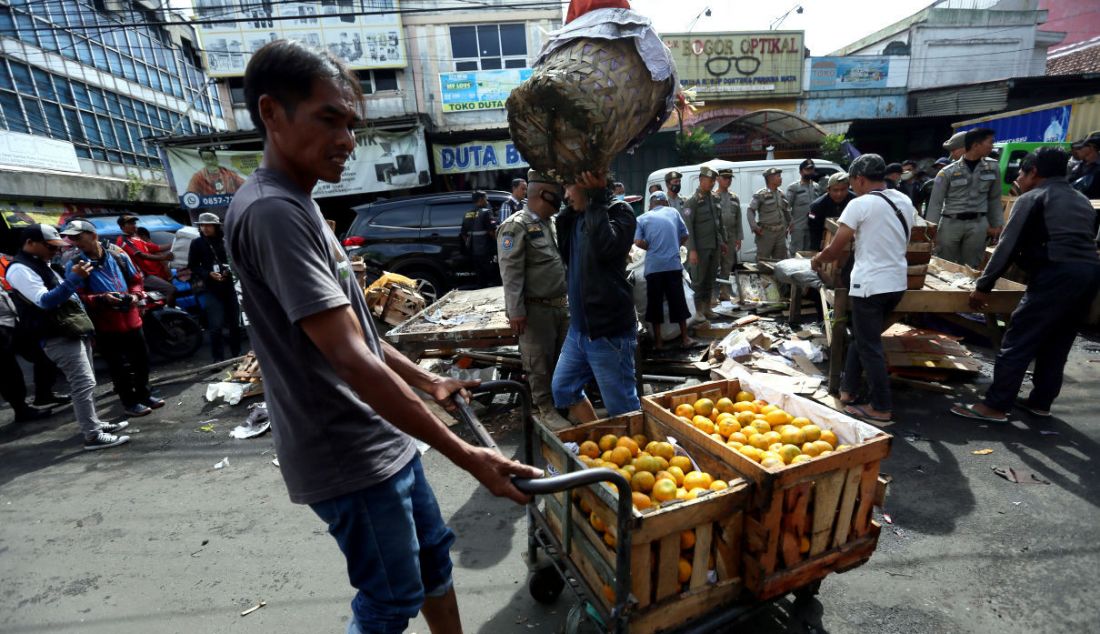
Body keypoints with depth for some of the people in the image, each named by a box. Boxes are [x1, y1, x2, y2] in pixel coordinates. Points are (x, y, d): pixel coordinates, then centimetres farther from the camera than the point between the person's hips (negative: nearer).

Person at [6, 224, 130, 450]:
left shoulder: (41, 265, 19)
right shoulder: (19, 269, -12)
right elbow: (44, 301, -23)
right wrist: (74, 279, -32)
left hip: (75, 332, 10)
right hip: (59, 337, -10)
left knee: (85, 383, 16)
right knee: (84, 383, -13)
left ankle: (94, 422, 25)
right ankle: (93, 436, -11)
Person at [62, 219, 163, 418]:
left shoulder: (118, 255, 3)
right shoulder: (74, 265, -5)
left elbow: (136, 279, 11)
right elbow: (77, 296, -7)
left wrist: (136, 295, -8)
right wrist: (102, 298, -24)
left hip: (131, 319, 3)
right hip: (106, 325, -3)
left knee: (141, 359, 15)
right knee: (120, 366, 3)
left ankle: (144, 394, 33)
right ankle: (130, 402, 17)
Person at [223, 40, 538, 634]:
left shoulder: (299, 208, 12)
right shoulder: (271, 211, -20)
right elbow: (351, 360, -28)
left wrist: (427, 381, 16)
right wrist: (465, 455, -25)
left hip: (383, 438, 9)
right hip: (350, 456, -9)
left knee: (433, 556, 22)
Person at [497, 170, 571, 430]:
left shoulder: (550, 223, 14)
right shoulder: (516, 226, -12)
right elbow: (511, 272, -18)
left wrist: (567, 298, 19)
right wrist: (516, 311, -20)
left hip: (561, 304, 8)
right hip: (536, 309, -8)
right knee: (540, 362, 4)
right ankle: (546, 409, 19)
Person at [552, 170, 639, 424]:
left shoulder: (619, 210, -11)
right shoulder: (577, 216, 12)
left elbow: (605, 247, -28)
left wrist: (596, 199, -18)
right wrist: (566, 212, 7)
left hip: (609, 331, -9)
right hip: (579, 328, 9)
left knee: (622, 407, 3)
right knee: (563, 389, 18)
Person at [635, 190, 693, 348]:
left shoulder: (643, 218, 7)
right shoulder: (673, 212, 11)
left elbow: (638, 242, -6)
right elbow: (685, 236, 13)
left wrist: (652, 248, 10)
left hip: (653, 267, -1)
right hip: (674, 265, 1)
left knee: (655, 303, 7)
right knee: (678, 301, 10)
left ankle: (657, 341, 11)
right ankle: (685, 338, 18)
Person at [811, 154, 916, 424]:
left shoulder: (860, 204, -12)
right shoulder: (905, 201, 10)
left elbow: (835, 249, -10)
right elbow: (903, 243, 20)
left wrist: (817, 259, 9)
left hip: (870, 284, -8)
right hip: (897, 282, 8)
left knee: (869, 346, 3)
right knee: (861, 336, 19)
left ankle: (882, 408, 11)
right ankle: (847, 390, 27)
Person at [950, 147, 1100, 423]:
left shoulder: (1031, 198, 2)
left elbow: (1008, 247, -5)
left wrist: (983, 286, -4)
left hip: (1057, 275, -8)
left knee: (1017, 342, -6)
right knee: (1056, 344, 16)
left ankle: (995, 406, -5)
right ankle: (1040, 402, 25)